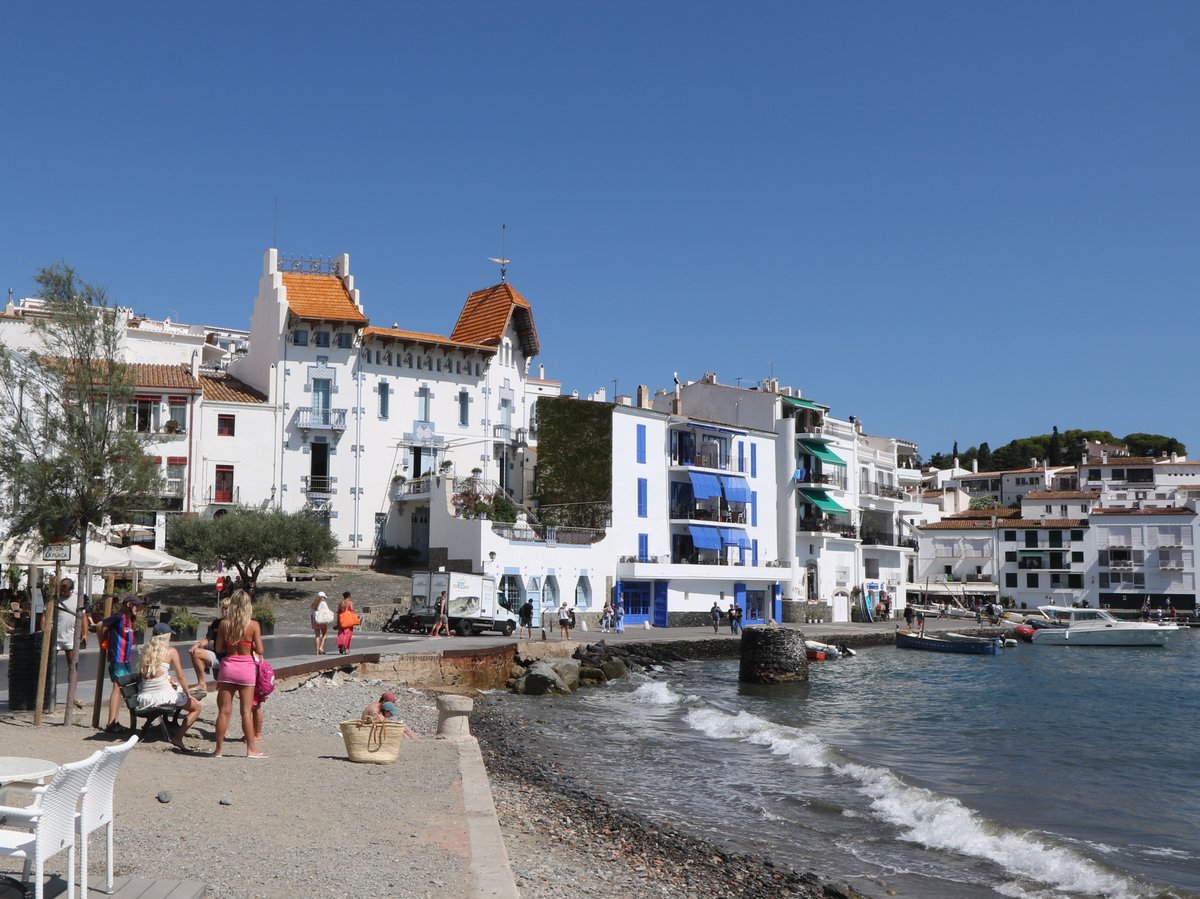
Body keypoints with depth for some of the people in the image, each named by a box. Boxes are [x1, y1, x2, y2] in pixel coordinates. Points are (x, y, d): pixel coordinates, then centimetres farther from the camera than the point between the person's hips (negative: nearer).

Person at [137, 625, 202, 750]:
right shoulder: (171, 651, -1)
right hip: (163, 695, -6)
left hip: (144, 699, 6)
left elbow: (142, 674, 19)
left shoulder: (146, 650, 12)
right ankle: (178, 737, -5)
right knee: (196, 707, 11)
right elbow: (180, 677, 3)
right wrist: (188, 694, 17)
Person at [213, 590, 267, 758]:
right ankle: (251, 749, 9)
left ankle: (219, 748, 13)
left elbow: (219, 648, 0)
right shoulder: (253, 625, -10)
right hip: (246, 668, -2)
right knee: (246, 711, 4)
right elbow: (259, 650, -10)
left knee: (224, 710, 8)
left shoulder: (224, 623, -3)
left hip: (228, 666, 2)